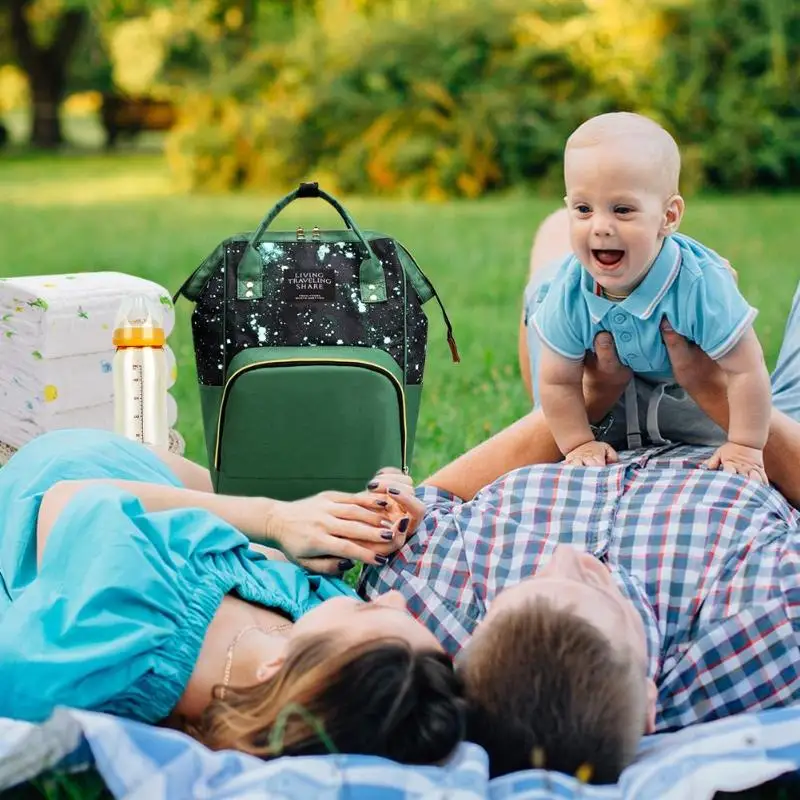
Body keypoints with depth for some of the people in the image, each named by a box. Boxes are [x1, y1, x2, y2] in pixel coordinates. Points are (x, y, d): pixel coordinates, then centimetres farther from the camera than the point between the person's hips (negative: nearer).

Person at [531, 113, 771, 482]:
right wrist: (580, 444, -21)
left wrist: (745, 446, -31)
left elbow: (746, 370, -34)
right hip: (615, 378, 1)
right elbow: (558, 381, -20)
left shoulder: (701, 287, -44)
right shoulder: (568, 295, -36)